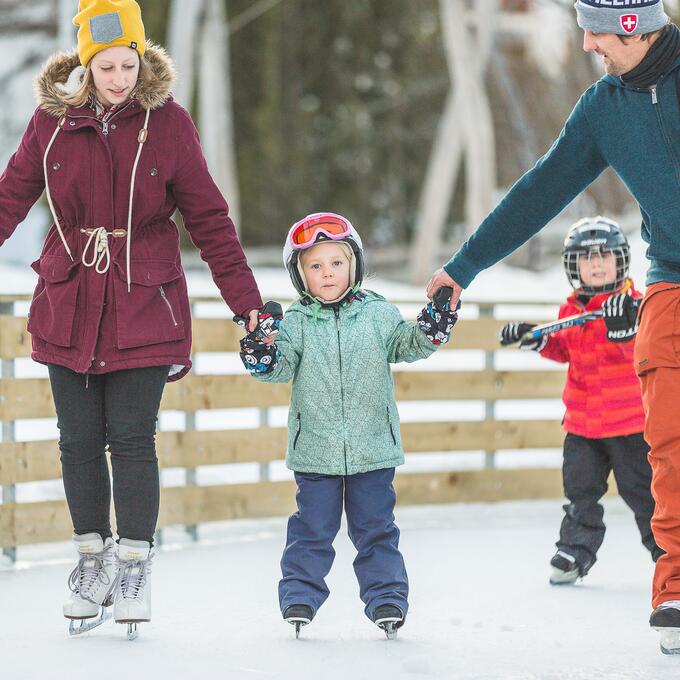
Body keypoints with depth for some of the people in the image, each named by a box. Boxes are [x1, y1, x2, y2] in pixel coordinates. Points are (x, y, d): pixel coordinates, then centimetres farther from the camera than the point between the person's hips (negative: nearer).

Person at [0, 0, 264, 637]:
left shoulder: (167, 122, -6)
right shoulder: (53, 119, -3)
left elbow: (207, 216, -3)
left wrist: (247, 303, -5)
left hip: (143, 308, -2)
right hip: (67, 303, 2)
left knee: (131, 439, -2)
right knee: (79, 440, 7)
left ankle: (134, 567, 12)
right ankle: (92, 561, 23)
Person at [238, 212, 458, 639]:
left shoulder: (378, 314, 2)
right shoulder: (295, 323, -1)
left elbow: (407, 345, -1)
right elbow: (281, 367, -6)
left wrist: (434, 328, -19)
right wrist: (262, 357, -27)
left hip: (373, 447, 1)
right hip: (315, 449, -1)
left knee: (375, 528, 8)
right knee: (312, 530, 4)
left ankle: (386, 597, 15)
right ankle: (299, 595, 14)